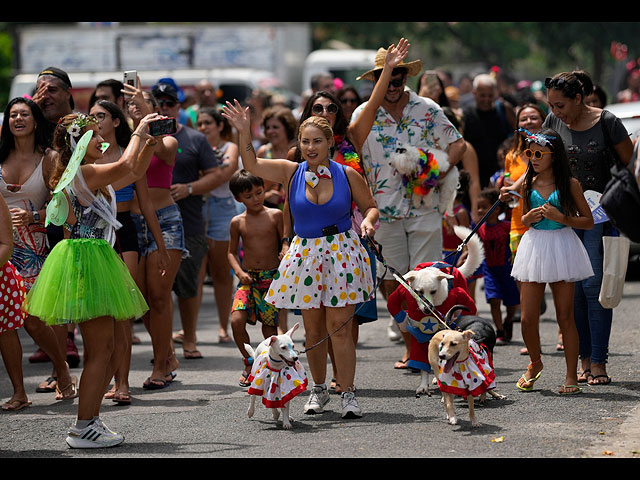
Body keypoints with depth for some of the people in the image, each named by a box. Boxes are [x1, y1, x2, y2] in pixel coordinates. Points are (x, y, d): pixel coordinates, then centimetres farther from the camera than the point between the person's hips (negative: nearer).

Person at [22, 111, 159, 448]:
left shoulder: (91, 176, 18)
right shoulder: (80, 173, -13)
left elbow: (133, 173, 28)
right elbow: (125, 166, -24)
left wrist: (150, 142, 15)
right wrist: (139, 132, -10)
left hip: (94, 262, 11)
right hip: (86, 264, -11)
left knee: (103, 349, 12)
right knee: (100, 350, -9)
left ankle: (90, 421, 17)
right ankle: (83, 429, -6)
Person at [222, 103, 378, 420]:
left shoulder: (347, 175, -1)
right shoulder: (291, 173, 2)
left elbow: (370, 206, 8)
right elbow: (251, 164, -1)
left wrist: (367, 222, -13)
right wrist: (244, 132, -13)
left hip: (341, 254, -2)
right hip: (305, 255, 3)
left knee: (338, 328, -6)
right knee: (313, 329, 10)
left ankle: (348, 394, 0)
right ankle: (319, 389, 26)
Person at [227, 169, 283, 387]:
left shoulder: (275, 216, -1)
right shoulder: (237, 222, 4)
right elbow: (232, 252, 12)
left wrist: (285, 255, -18)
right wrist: (239, 272, -5)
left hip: (272, 277, -1)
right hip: (248, 279, 1)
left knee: (269, 325, 0)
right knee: (237, 320, -16)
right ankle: (249, 363, 4)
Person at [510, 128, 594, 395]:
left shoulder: (569, 184, -5)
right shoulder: (528, 185, 6)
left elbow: (588, 221, -2)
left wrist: (561, 217, -16)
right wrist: (528, 218, -3)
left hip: (562, 250, -3)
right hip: (534, 249, 3)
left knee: (565, 317, 1)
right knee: (527, 318, 1)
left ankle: (571, 376, 9)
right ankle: (535, 362, 27)